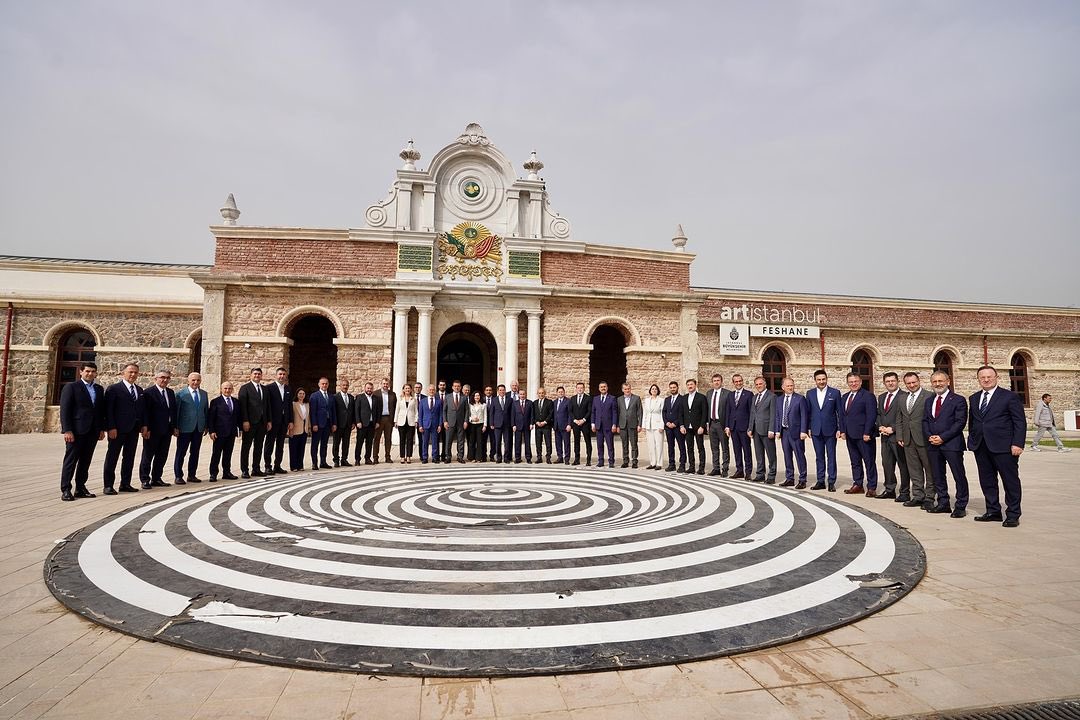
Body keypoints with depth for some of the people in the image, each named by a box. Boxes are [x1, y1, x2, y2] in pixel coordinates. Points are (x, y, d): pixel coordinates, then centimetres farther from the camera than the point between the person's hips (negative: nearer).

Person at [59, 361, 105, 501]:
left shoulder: (99, 389, 14)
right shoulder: (71, 387, -3)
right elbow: (64, 410, -8)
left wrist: (102, 429, 10)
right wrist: (67, 430, -14)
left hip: (93, 431, 5)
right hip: (76, 431, -5)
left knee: (85, 461, 9)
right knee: (70, 460, -1)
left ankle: (80, 488, 15)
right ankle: (65, 490, 5)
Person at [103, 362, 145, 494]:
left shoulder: (140, 390, 13)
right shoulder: (113, 389, -5)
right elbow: (108, 410, -9)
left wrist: (143, 426, 6)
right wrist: (111, 427, -15)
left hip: (134, 429, 6)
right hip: (118, 429, -6)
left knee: (129, 457, 10)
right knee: (112, 457, 2)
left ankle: (125, 484, 17)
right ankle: (108, 485, 7)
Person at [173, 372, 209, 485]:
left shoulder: (204, 394, 10)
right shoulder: (181, 394, -5)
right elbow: (176, 411, -5)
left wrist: (206, 426, 9)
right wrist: (176, 427, -8)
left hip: (199, 428, 5)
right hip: (185, 428, -5)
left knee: (195, 452, 10)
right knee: (181, 453, 2)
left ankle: (192, 475, 19)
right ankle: (178, 476, 10)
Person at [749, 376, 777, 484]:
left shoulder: (771, 396, -6)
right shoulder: (755, 397, 17)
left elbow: (773, 414, -10)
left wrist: (771, 430, -15)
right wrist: (750, 428, 12)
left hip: (766, 430, -7)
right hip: (756, 430, 7)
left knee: (771, 455, 0)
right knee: (759, 454, 12)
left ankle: (771, 477, 6)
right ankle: (760, 475, 19)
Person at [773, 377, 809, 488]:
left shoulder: (800, 399, -4)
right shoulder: (779, 400, 11)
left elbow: (804, 416, -7)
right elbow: (777, 416, 14)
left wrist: (803, 431, -13)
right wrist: (777, 430, 6)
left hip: (795, 431, -5)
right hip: (783, 432, 5)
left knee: (800, 456, -1)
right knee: (787, 456, 11)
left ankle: (802, 480, 7)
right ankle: (789, 479, 20)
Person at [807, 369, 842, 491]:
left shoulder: (835, 393, -1)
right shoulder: (810, 394, 7)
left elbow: (839, 412, -1)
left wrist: (839, 429, -6)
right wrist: (808, 428, 5)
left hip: (830, 430, -3)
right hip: (816, 430, 3)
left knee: (831, 456, 2)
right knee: (819, 457, 9)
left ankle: (832, 482, 9)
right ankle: (820, 481, 16)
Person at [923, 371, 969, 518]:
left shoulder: (958, 400, -3)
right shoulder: (928, 401, 16)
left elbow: (960, 422, -11)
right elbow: (925, 421, 15)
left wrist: (942, 437, -15)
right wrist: (930, 436, -3)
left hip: (952, 444, -6)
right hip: (933, 445, 6)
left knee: (959, 476, -1)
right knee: (937, 476, 10)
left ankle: (960, 506, 7)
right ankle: (943, 504, 19)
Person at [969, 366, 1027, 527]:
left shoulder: (1010, 396, -2)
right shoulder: (973, 399, 14)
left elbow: (1020, 422, -5)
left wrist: (1017, 444, -13)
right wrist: (972, 441, 11)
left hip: (1003, 447, -5)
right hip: (980, 447, 5)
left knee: (1010, 481, 2)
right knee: (987, 481, 10)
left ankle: (1013, 515, 11)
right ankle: (993, 512, 20)